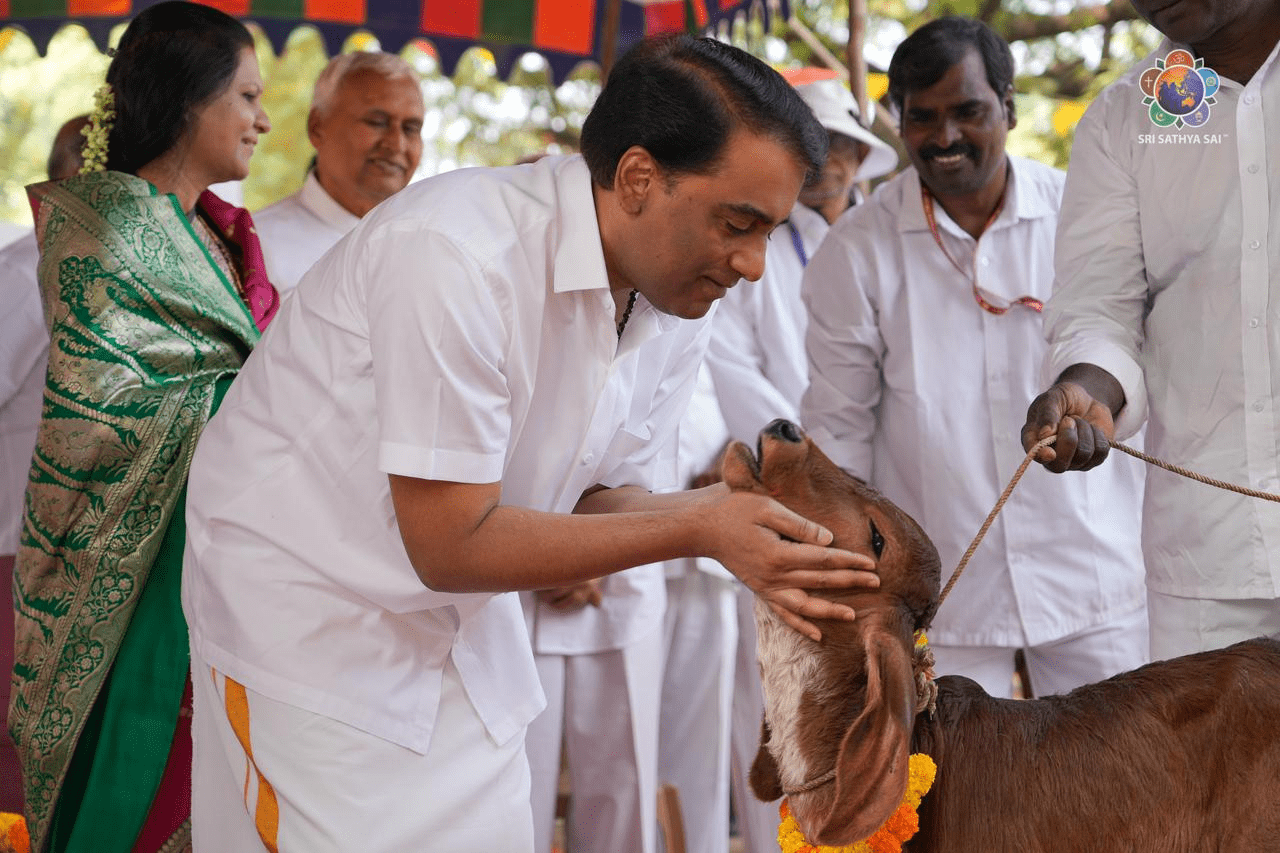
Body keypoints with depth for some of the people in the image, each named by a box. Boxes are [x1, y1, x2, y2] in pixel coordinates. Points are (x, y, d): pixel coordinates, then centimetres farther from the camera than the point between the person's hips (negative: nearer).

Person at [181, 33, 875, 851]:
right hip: (312, 619, -7)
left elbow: (606, 495, 0)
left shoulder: (676, 305, -5)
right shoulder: (452, 254, -30)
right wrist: (698, 529, -29)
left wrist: (735, 511, -21)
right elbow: (450, 546, -27)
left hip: (465, 625, 7)